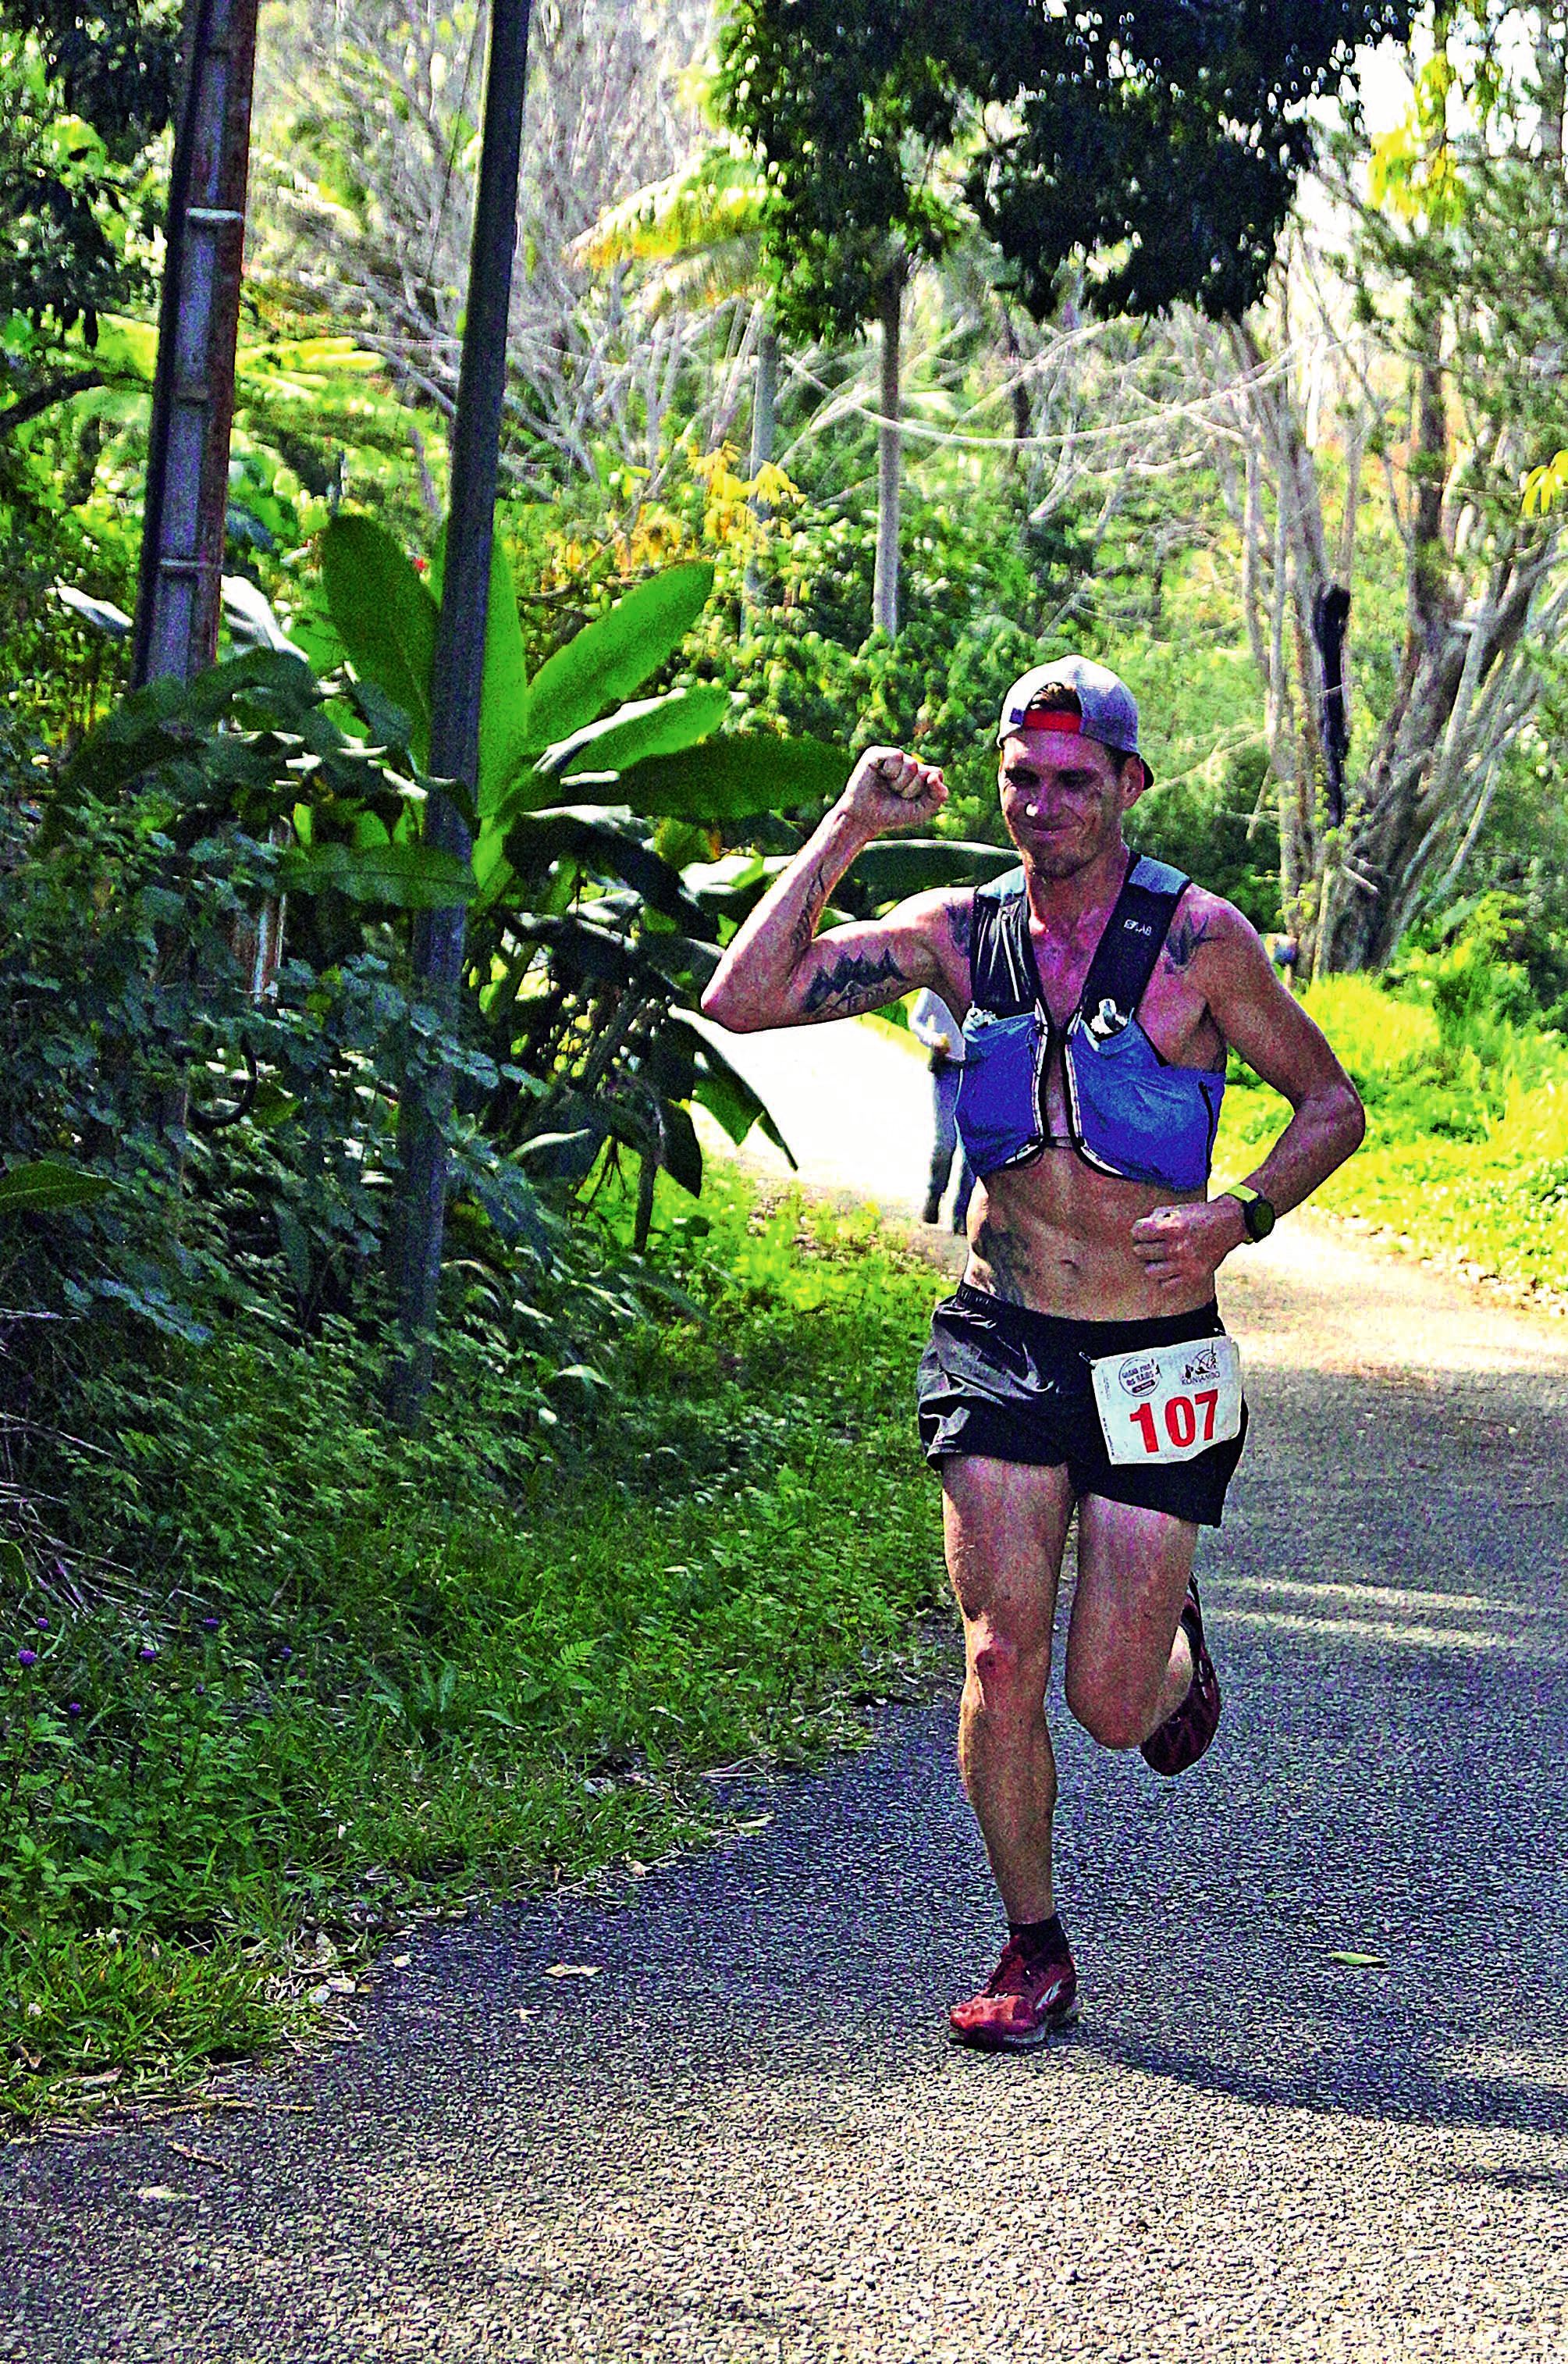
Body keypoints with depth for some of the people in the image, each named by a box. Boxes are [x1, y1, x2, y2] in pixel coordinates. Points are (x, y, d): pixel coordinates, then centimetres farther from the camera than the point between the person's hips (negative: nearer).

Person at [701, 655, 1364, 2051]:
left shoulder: (1196, 939, -6)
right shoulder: (958, 934, 2)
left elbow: (1332, 1104, 3)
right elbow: (744, 1000, -6)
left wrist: (1236, 1218, -14)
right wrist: (848, 830, -9)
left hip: (1153, 1353, -2)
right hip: (1000, 1343, 2)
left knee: (1109, 1704, -1)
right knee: (1002, 1660, -6)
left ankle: (1176, 1641, 37)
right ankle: (1036, 1956, 12)